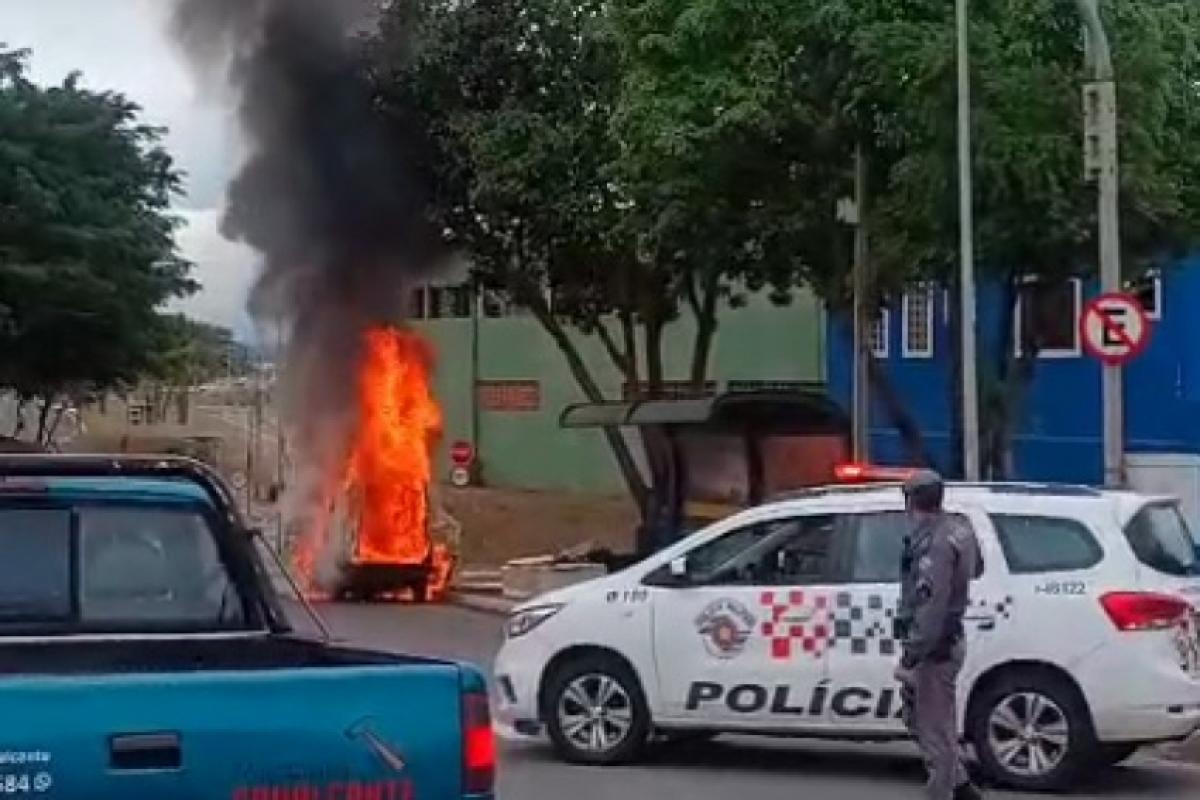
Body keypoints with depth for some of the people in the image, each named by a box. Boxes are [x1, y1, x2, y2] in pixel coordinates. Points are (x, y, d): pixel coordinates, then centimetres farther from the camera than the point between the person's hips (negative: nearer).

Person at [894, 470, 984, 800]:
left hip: (935, 648, -10)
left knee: (935, 731, -2)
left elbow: (931, 607, -26)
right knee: (919, 719, 21)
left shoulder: (935, 542, -20)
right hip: (947, 641, 10)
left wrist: (910, 659, -25)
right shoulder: (953, 532, 10)